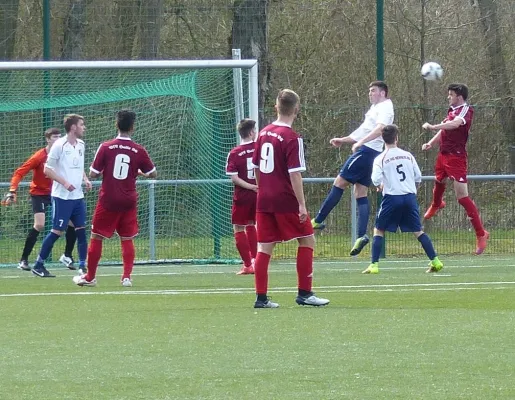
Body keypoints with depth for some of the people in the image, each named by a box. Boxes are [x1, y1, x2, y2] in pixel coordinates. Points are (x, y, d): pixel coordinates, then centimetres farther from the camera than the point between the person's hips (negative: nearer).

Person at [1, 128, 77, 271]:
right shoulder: (39, 157, -18)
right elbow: (19, 173, -18)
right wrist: (12, 192, -28)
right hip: (39, 193, -5)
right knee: (39, 225, -20)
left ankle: (67, 256, 18)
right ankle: (23, 260, -11)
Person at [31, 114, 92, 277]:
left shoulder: (81, 145, 10)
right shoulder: (59, 145, -12)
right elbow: (47, 169, -10)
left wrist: (85, 179, 6)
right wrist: (64, 183, -20)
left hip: (77, 196, 7)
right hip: (62, 196, -7)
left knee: (81, 230, 3)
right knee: (57, 231, -6)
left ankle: (82, 266, 10)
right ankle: (38, 265, 2)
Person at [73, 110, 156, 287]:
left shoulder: (106, 147, -8)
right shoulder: (139, 151, -4)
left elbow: (93, 173, -5)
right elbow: (153, 173, 7)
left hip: (108, 200, -1)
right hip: (128, 201, 1)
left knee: (96, 237, 9)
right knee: (127, 239, 11)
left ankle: (90, 277, 15)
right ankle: (127, 276, 2)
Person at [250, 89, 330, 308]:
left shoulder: (264, 133, 7)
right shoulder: (292, 138, -13)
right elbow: (294, 174, -17)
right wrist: (301, 205, -16)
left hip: (264, 200, 6)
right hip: (285, 200, -6)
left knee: (264, 247, 6)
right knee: (307, 240, 7)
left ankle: (261, 297, 2)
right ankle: (304, 293, 5)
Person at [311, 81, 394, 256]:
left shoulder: (384, 108, -7)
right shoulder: (375, 108, 24)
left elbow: (380, 128, -26)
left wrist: (360, 142, -37)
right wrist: (343, 140, 32)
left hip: (366, 150, -10)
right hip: (367, 151, 10)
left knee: (339, 183, -8)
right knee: (360, 194, 4)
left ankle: (318, 221, -5)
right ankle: (361, 236, -5)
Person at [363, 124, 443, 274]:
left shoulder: (380, 159, -1)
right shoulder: (408, 156, 9)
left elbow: (376, 180, -13)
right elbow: (418, 178, 9)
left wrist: (381, 185, 10)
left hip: (392, 197, -3)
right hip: (410, 197, 3)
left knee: (378, 230, 8)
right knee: (418, 231, 11)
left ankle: (374, 265, -3)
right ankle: (435, 261, 5)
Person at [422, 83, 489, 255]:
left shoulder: (466, 110, -16)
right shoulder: (451, 110, 10)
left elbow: (455, 124, -35)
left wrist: (433, 127, -36)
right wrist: (431, 143, 3)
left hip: (456, 156, -9)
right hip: (443, 155, 9)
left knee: (462, 196, -14)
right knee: (438, 181, 34)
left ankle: (481, 233, -9)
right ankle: (436, 205, 69)